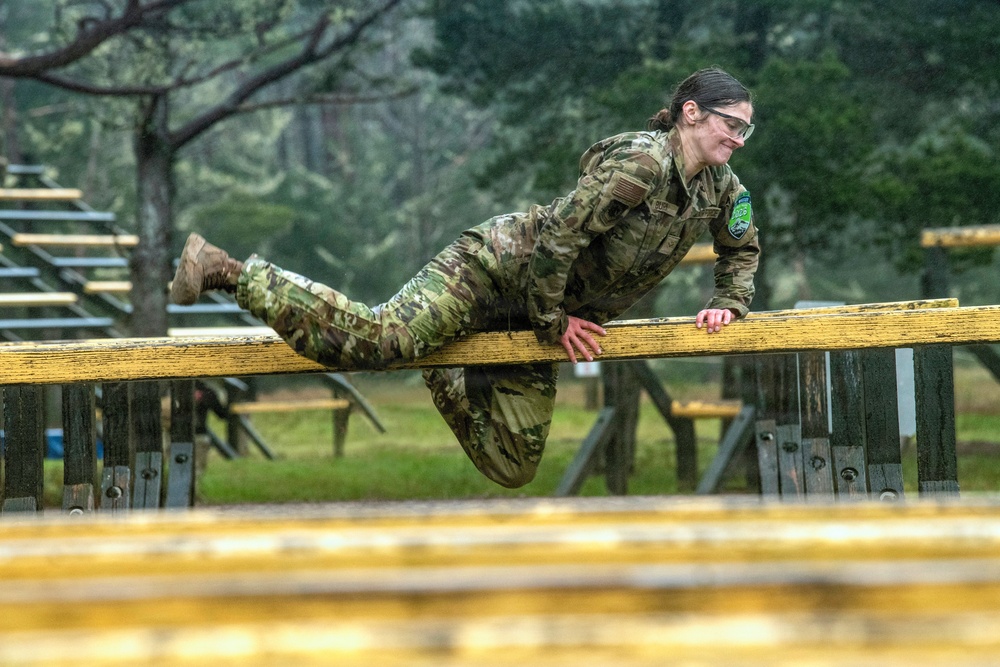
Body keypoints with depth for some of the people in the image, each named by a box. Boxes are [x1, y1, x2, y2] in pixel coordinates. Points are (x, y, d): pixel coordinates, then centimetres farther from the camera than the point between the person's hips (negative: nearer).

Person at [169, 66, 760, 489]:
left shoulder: (720, 187, 5)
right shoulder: (640, 162, -21)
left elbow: (743, 249, 25)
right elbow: (559, 233, -24)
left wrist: (729, 304, 6)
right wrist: (553, 321, -15)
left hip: (541, 318, 8)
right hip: (502, 264, -8)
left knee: (514, 469, 5)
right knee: (376, 337, -27)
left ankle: (447, 380, 29)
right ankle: (227, 271, -15)